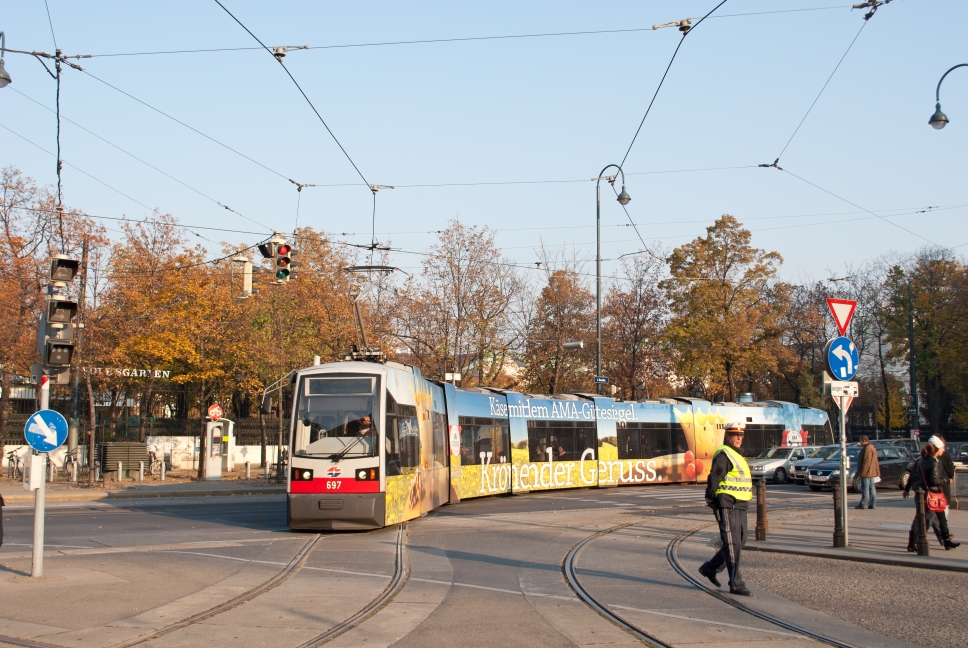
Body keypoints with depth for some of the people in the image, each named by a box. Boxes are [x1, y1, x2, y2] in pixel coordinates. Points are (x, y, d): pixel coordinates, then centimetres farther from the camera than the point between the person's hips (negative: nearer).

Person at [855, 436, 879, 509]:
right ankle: (871, 504, 11)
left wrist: (862, 472, -21)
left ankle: (863, 504, -6)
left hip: (866, 473, -11)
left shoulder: (867, 449, -17)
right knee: (871, 488, 9)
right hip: (871, 473, 11)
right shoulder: (872, 447, 17)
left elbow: (866, 462, -23)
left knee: (865, 488, -7)